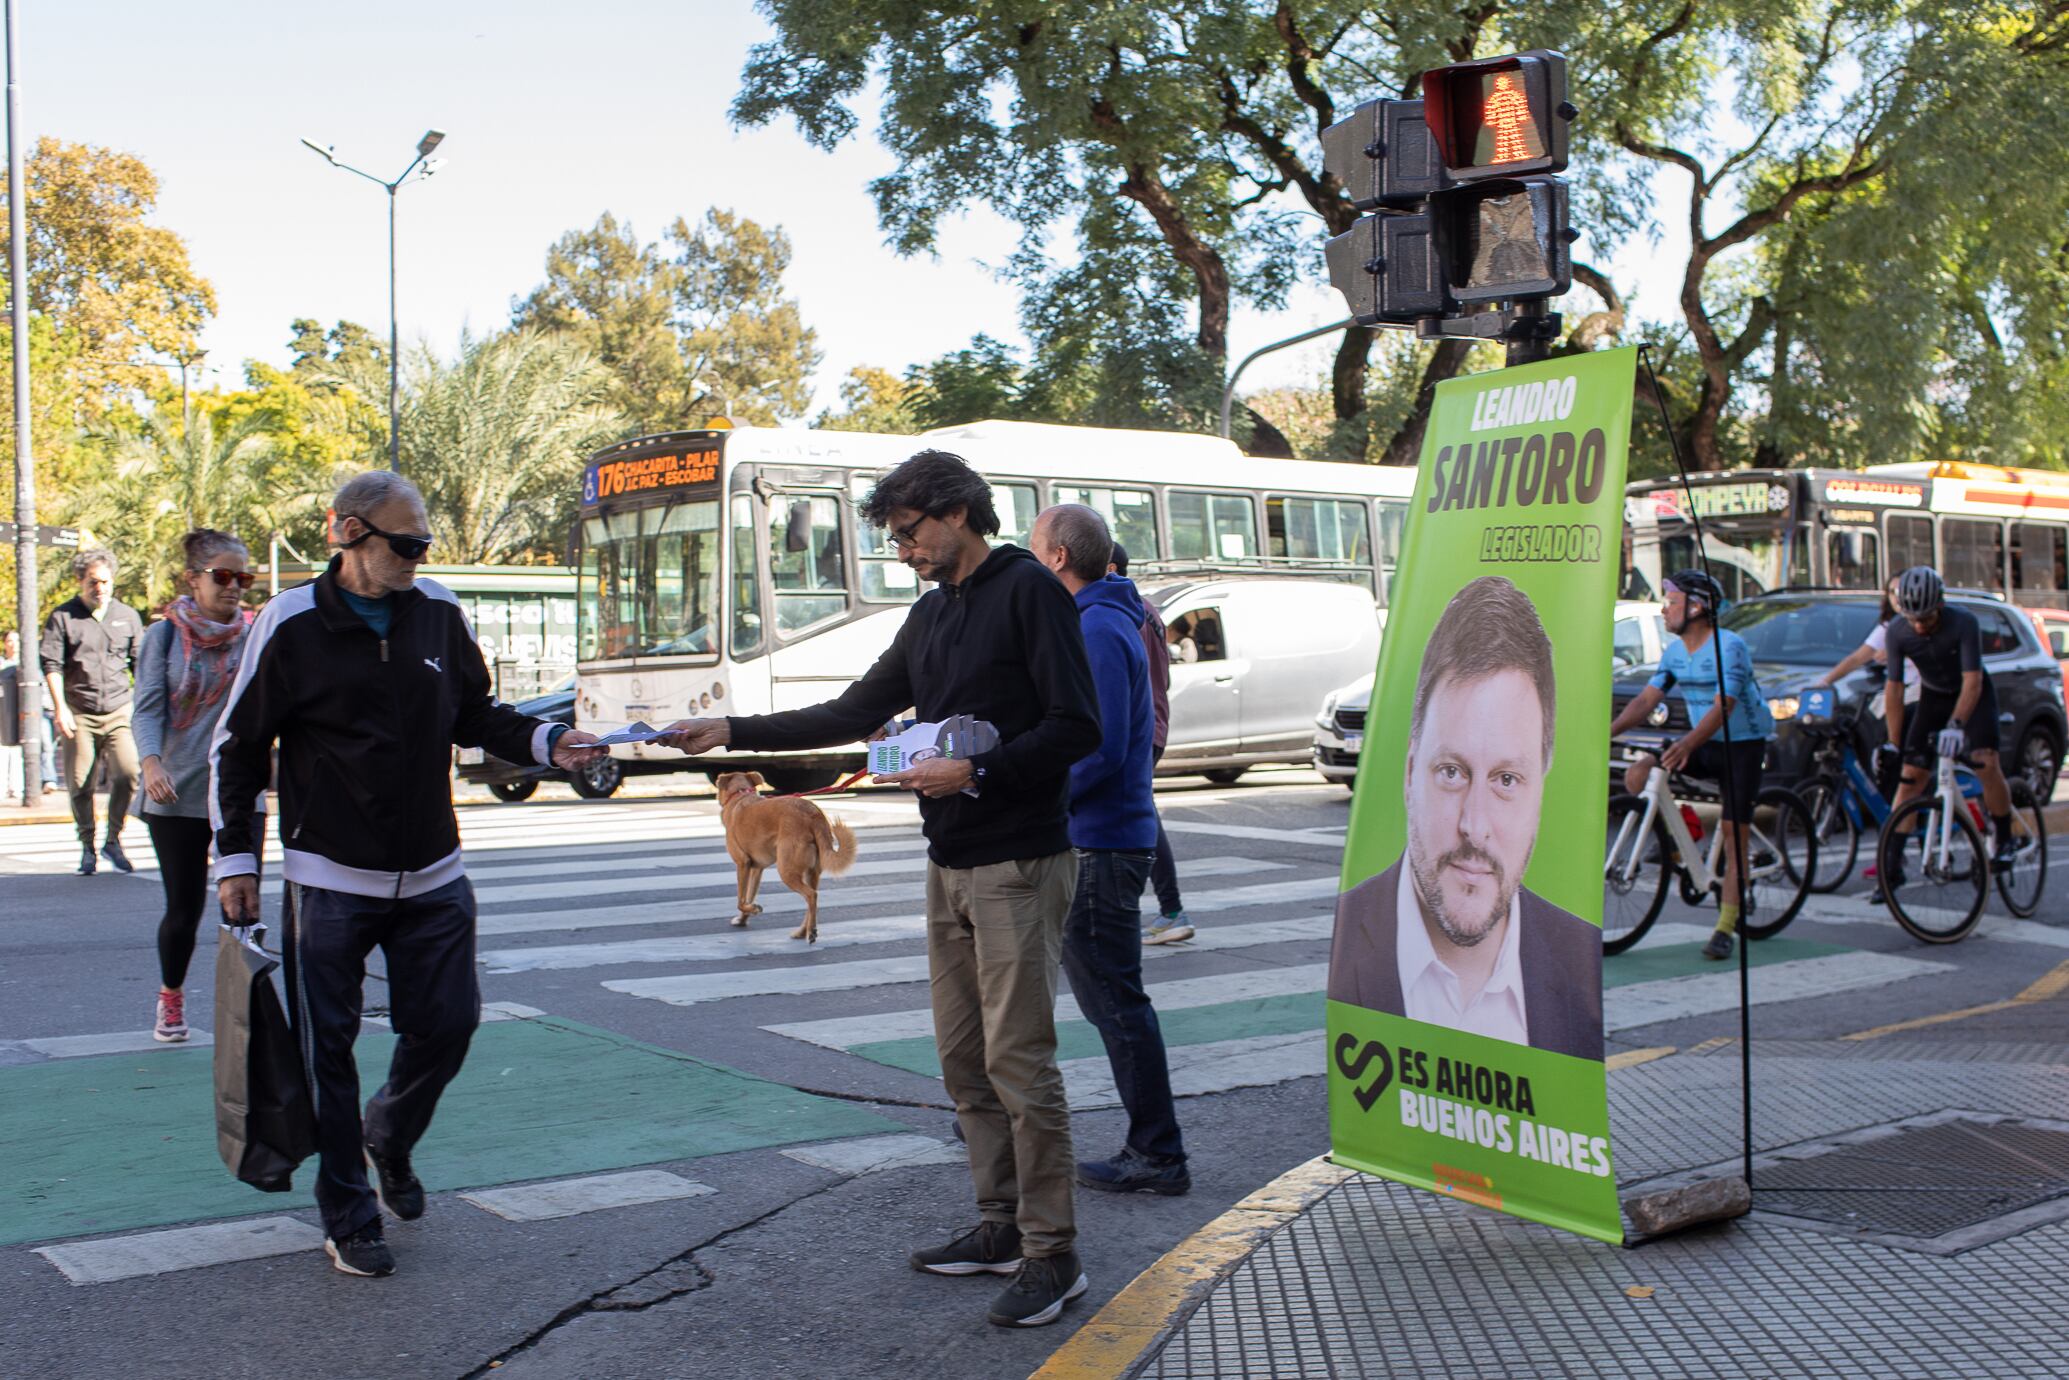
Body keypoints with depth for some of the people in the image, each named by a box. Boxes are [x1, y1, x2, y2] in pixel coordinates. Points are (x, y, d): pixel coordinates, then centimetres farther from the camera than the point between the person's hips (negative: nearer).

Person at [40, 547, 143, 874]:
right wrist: (60, 708, -10)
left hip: (118, 711, 1)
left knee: (128, 771, -15)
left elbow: (140, 663, 16)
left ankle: (113, 840, 1)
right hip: (79, 713, -1)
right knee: (80, 785, 2)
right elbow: (52, 665, -1)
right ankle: (87, 848, 16)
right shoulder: (63, 617, 3)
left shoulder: (127, 616, 11)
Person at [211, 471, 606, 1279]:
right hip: (330, 881, -3)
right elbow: (237, 748, 0)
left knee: (447, 1024, 5)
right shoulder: (292, 625, -8)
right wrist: (235, 857, -3)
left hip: (433, 878, 4)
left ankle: (390, 1140, 36)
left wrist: (545, 743, -4)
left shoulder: (439, 613, 2)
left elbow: (475, 715, 14)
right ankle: (349, 1219, 16)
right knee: (329, 1048, 2)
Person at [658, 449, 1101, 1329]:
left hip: (1018, 865, -8)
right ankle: (1001, 1227, 20)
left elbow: (1075, 727, -15)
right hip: (950, 865, 8)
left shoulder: (1028, 590, -9)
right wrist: (731, 733, 15)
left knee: (1018, 1060, -7)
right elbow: (856, 713, 19)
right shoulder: (932, 613, 16)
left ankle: (1051, 1253, 2)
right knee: (964, 1060, 10)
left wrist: (976, 772, -21)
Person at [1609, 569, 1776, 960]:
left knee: (1733, 836, -9)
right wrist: (1607, 732, -15)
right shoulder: (1674, 652, 2)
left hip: (1742, 744, -6)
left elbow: (1722, 706, -31)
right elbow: (1646, 699, 0)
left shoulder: (1730, 646, -21)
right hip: (1701, 743, 7)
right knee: (1637, 773, -17)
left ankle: (1725, 929, -6)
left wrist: (1687, 744, -46)